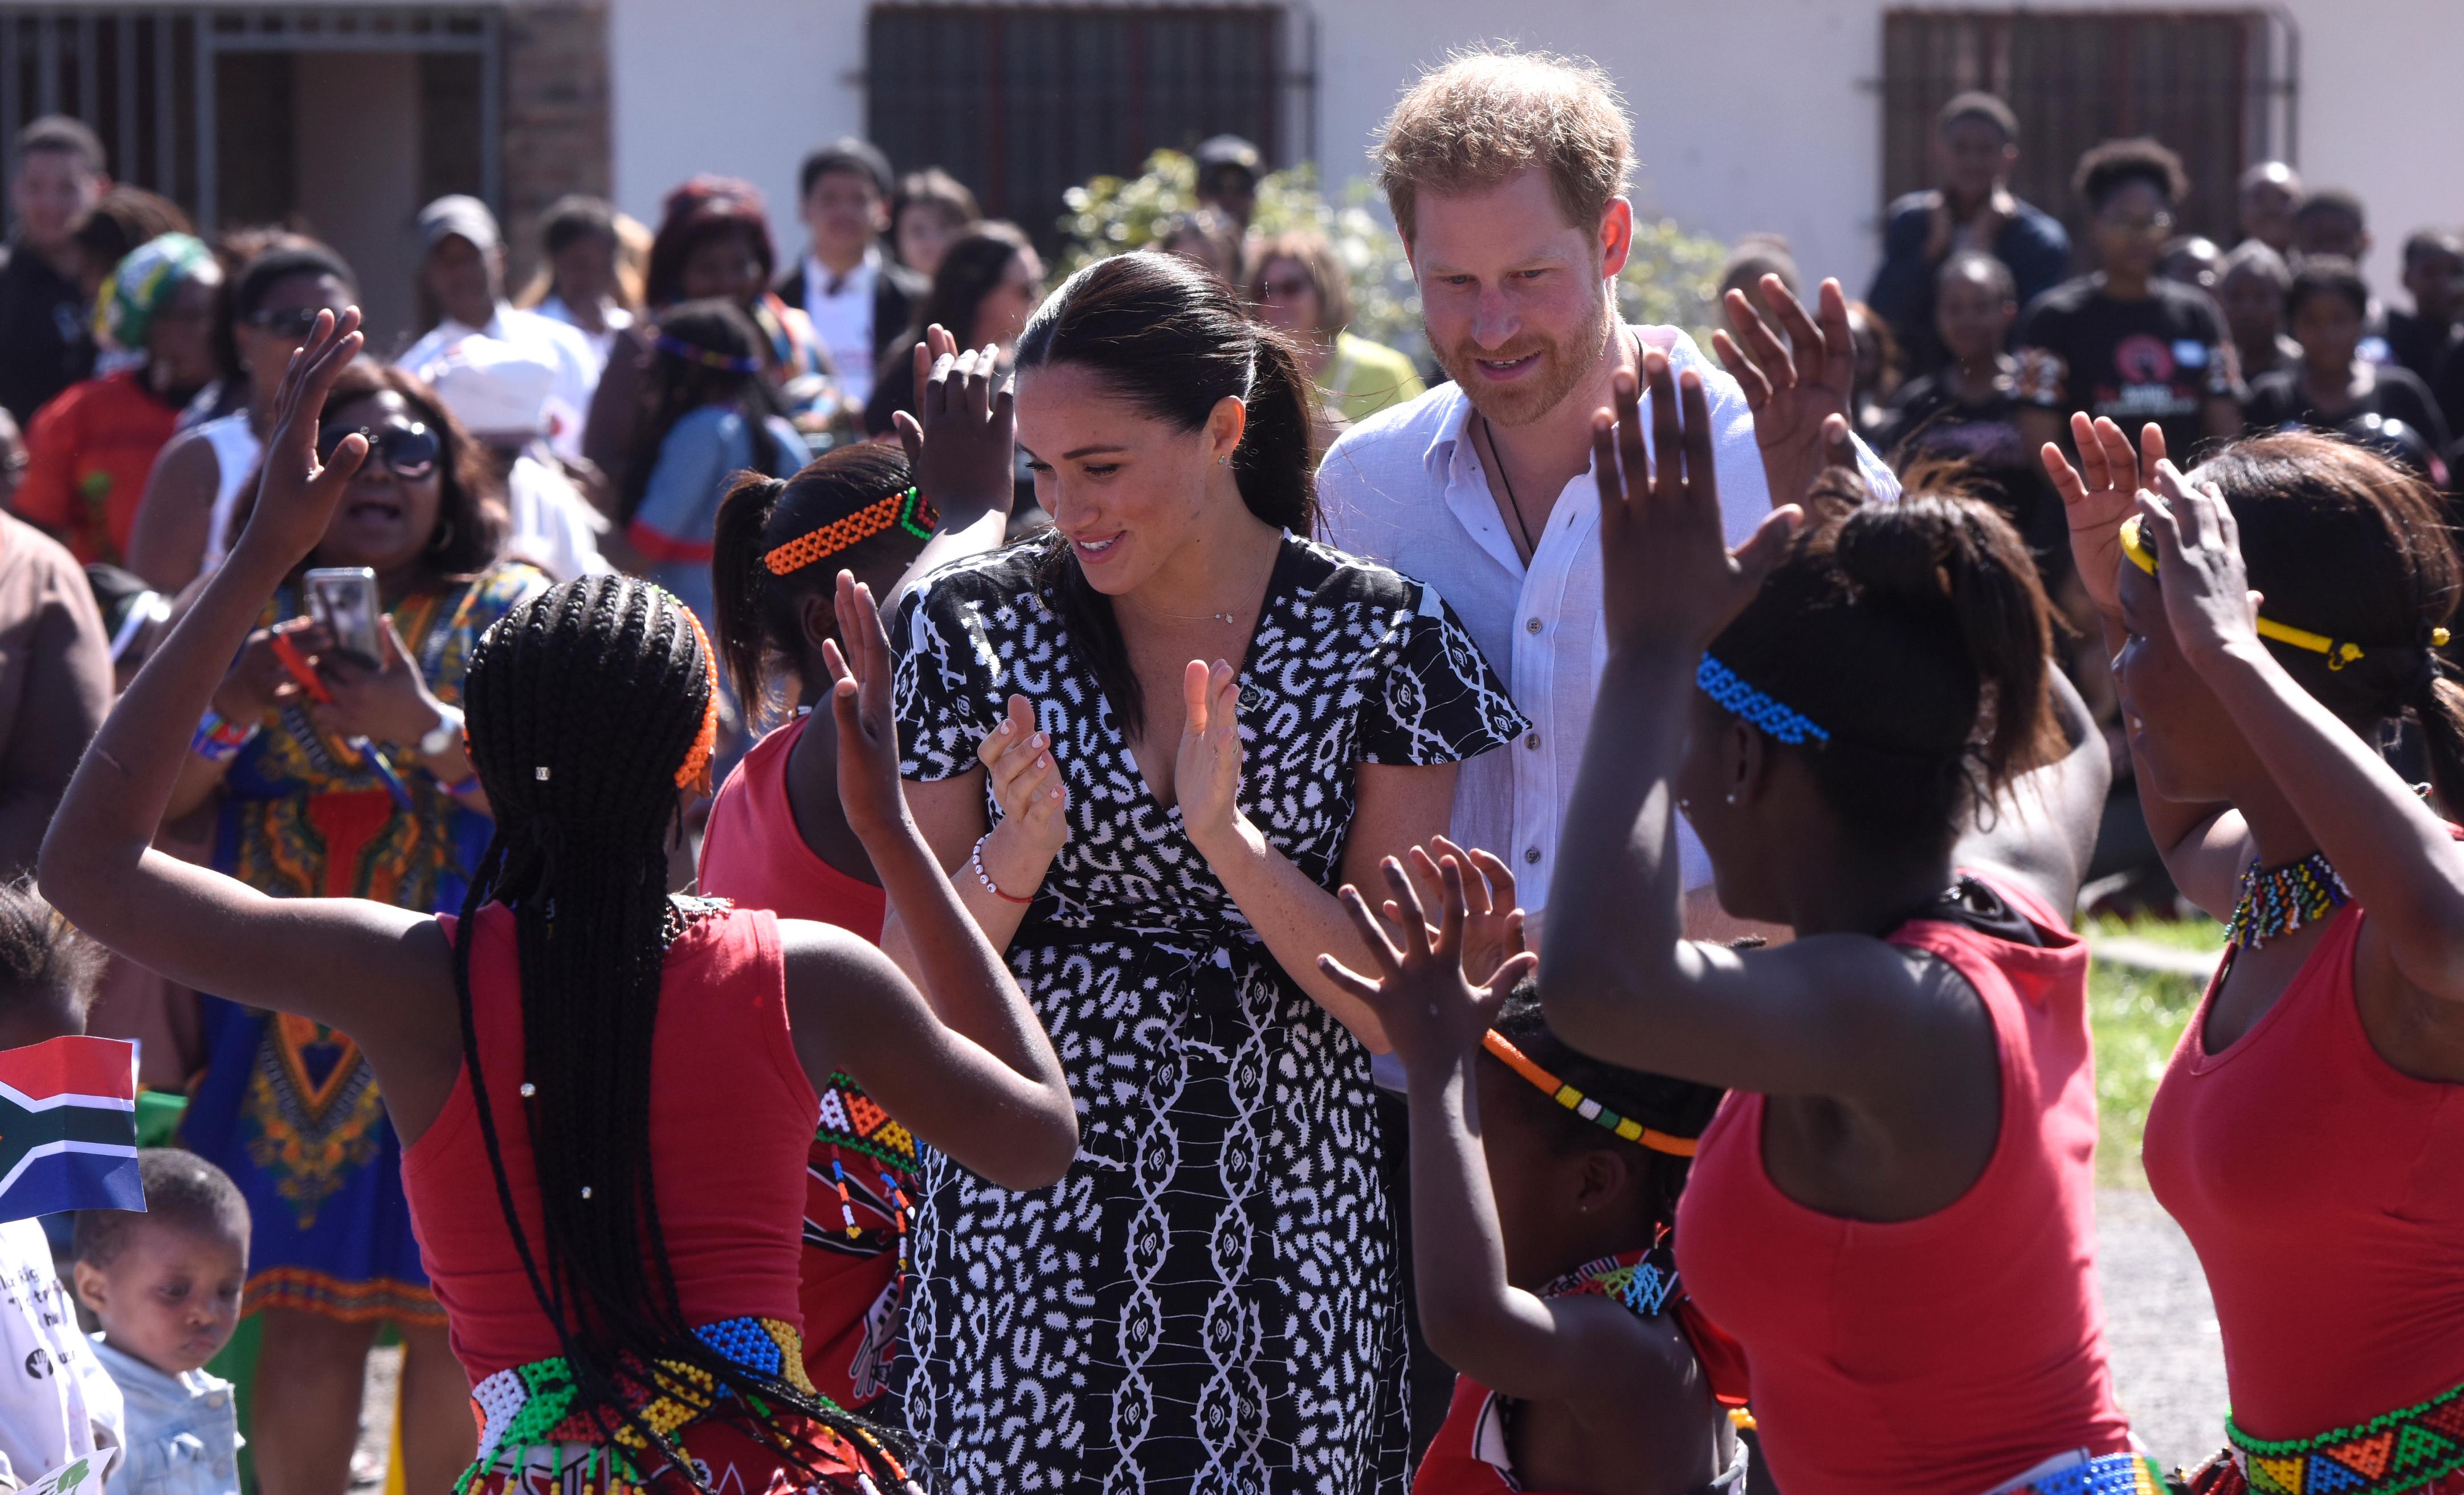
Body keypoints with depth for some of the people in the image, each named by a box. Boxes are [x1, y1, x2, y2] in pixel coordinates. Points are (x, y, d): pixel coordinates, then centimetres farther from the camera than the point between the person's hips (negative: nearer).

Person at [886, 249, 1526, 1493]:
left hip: (1283, 1248, 0)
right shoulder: (976, 630, 0)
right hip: (1029, 1247, 0)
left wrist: (1230, 842, -20)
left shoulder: (1377, 642, -2)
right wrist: (1015, 856, -19)